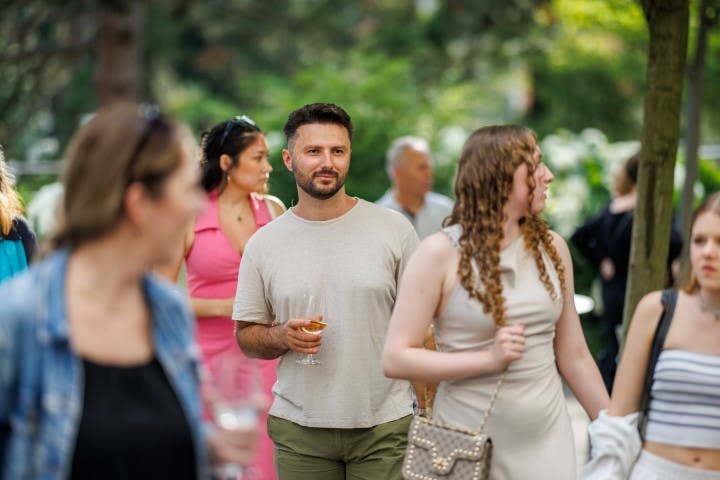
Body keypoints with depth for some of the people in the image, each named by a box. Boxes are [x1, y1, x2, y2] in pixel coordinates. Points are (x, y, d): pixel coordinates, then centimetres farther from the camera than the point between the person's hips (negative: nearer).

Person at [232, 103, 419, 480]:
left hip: (384, 428, -1)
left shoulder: (394, 230, 1)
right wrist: (282, 337, -12)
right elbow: (246, 336, 9)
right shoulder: (263, 244, 3)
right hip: (299, 430, 1)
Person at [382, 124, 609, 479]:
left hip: (547, 437, 4)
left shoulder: (551, 247, 5)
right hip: (469, 442, -4)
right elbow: (396, 358, -12)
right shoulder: (441, 253, -8)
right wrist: (488, 359, -18)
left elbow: (574, 356, 12)